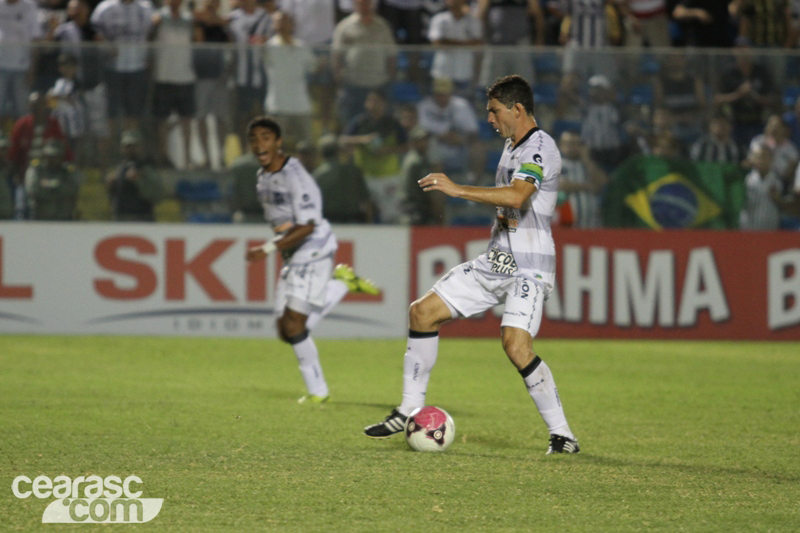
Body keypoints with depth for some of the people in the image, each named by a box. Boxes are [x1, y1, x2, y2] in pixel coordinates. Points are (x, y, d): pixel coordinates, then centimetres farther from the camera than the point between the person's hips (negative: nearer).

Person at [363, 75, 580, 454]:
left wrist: (456, 189, -26)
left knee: (515, 343, -27)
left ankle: (562, 434, -15)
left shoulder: (540, 146, -14)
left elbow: (517, 196, -31)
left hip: (528, 268, -10)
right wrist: (501, 218, 5)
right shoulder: (511, 146, 17)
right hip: (496, 261, 10)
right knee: (423, 312, 5)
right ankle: (411, 411, 13)